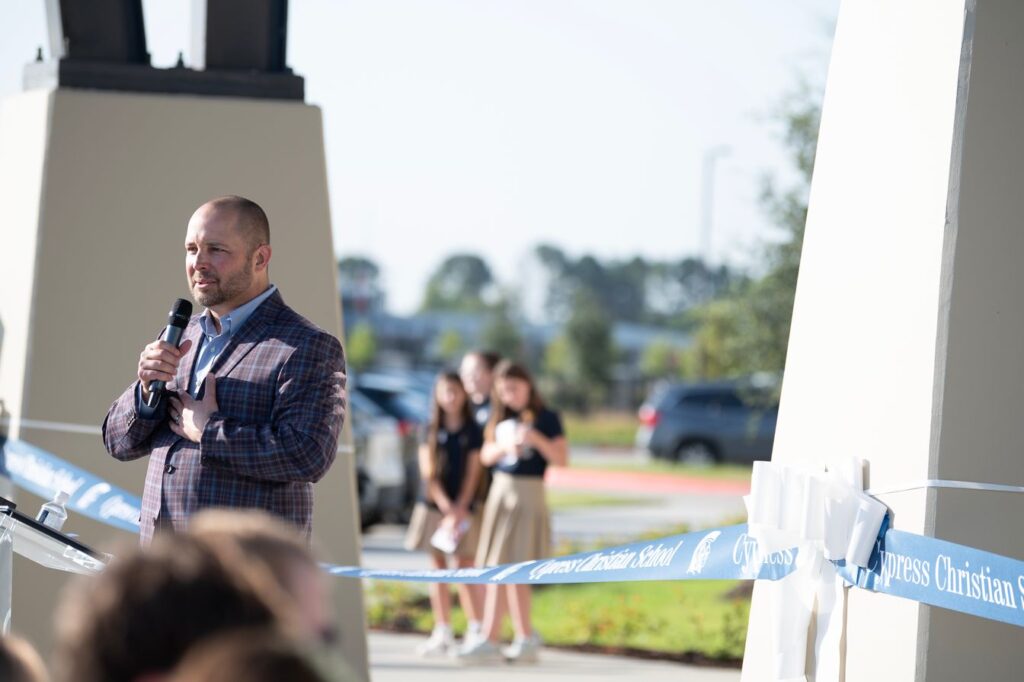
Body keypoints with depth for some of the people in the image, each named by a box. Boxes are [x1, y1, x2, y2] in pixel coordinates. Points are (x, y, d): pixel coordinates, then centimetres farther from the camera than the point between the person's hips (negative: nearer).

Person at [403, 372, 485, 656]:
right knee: (438, 568, 4)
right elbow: (428, 471, 0)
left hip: (463, 507, -2)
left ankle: (476, 630, -4)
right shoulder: (431, 430, 6)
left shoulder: (472, 431, 2)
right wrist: (446, 506, -11)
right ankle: (442, 634, 7)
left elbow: (473, 473, -3)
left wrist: (460, 509, -13)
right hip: (434, 505, 2)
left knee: (465, 567, -6)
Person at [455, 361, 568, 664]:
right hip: (500, 491, 6)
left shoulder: (546, 418, -3)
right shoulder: (500, 419, 14)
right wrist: (504, 448, -6)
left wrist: (536, 439, -21)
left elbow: (562, 459, -8)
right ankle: (526, 639, 13)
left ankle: (489, 641, -10)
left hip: (528, 494, -6)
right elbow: (486, 455, 13)